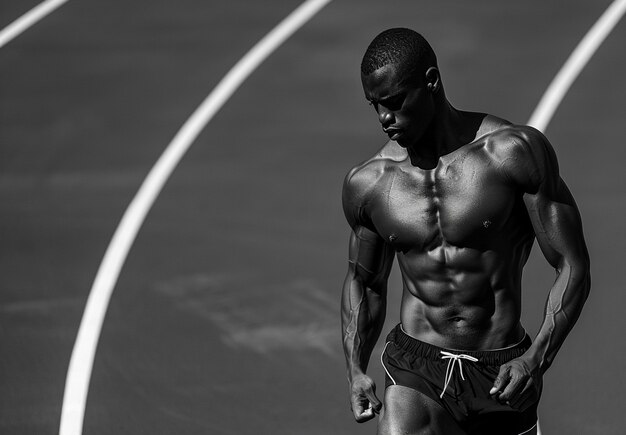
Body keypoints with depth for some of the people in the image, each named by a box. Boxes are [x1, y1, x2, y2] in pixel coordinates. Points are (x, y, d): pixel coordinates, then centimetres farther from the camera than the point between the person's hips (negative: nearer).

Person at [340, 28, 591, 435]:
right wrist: (356, 371, 4)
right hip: (415, 373, 1)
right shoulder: (367, 183, 1)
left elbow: (573, 266, -7)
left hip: (502, 378, -1)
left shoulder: (514, 152, -9)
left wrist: (537, 359, -21)